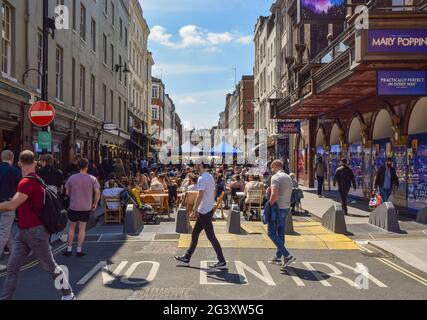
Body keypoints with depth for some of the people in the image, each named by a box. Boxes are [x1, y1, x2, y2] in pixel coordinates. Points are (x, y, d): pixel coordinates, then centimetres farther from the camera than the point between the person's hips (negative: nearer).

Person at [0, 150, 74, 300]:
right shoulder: (34, 179, 11)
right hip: (23, 231, 9)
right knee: (12, 268, 5)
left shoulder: (27, 182, -20)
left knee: (50, 267, 6)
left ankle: (68, 294, 22)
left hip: (36, 231, -9)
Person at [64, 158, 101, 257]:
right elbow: (98, 192, -11)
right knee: (82, 228, 6)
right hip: (86, 207, -1)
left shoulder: (71, 178, -1)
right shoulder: (92, 179, -6)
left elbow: (67, 192, 3)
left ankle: (69, 249, 14)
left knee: (72, 228, 13)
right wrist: (95, 204, 1)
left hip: (73, 206, 1)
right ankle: (79, 250, 7)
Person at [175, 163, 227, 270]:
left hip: (204, 211, -10)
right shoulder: (210, 177, 13)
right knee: (194, 234, 15)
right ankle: (187, 258, 22)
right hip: (208, 210, 10)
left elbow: (200, 195, -22)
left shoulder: (202, 178, -17)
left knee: (211, 237, -4)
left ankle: (222, 262, 1)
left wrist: (194, 210, -16)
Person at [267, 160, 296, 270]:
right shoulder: (288, 178, 13)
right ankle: (278, 257, 24)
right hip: (286, 207, 9)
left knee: (272, 233, -3)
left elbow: (274, 194, -27)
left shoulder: (275, 177, -15)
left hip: (278, 208, -9)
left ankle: (287, 256, -11)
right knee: (280, 232, 16)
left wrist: (270, 205, -14)